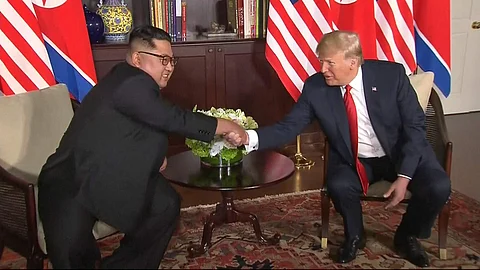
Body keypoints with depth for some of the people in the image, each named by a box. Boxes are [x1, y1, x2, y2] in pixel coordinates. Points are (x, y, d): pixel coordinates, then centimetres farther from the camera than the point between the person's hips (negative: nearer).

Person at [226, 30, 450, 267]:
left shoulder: (391, 74, -17)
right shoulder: (315, 87, -13)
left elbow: (415, 125, -13)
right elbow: (288, 127, -13)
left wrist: (404, 176, -21)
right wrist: (249, 137, -32)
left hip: (402, 153, 0)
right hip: (352, 160, 1)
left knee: (438, 187, -24)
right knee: (339, 185, -31)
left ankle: (407, 236, 9)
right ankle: (354, 236, 3)